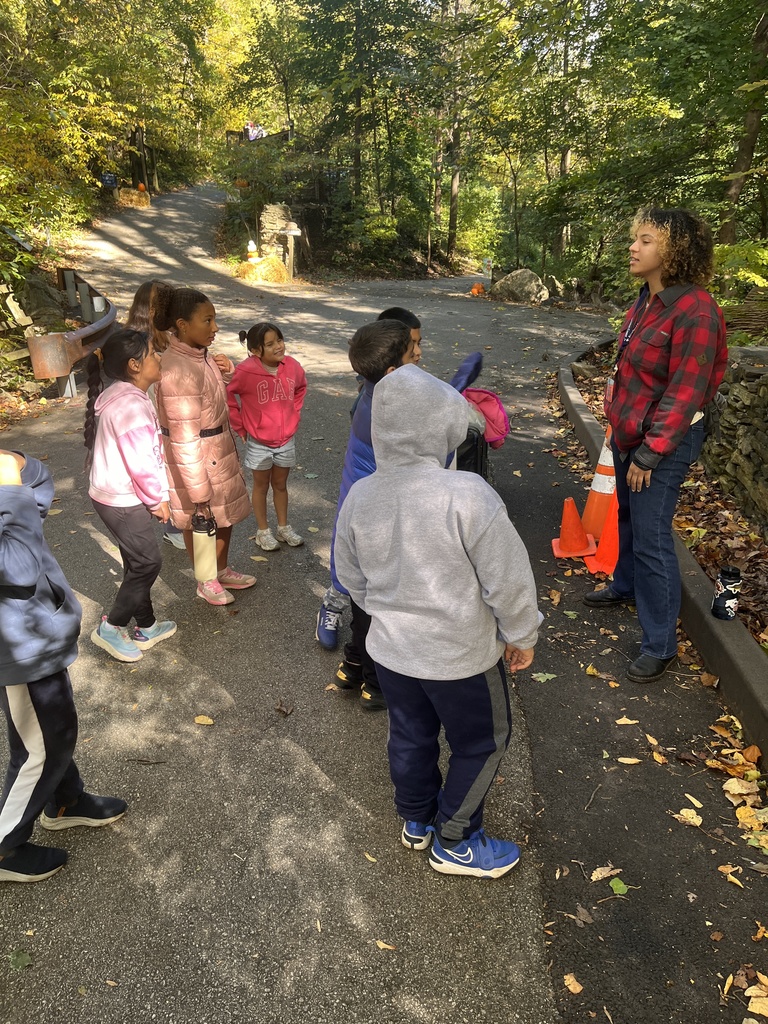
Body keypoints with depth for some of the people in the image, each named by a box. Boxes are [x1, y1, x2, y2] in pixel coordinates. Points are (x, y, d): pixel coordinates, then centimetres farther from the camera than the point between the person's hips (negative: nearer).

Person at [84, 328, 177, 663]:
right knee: (148, 562, 3)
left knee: (139, 562, 18)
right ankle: (111, 627, 17)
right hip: (121, 500, -10)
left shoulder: (121, 395, 7)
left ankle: (145, 628, 31)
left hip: (115, 495, 10)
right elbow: (141, 464, -24)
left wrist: (155, 495, 12)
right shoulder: (131, 405, -26)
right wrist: (157, 500, -9)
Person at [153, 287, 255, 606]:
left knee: (225, 513, 23)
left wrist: (226, 370, -2)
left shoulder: (198, 354, -1)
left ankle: (222, 571, 45)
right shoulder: (179, 370, -29)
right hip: (195, 458, -9)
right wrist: (199, 490, -24)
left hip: (219, 450, 9)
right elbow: (185, 439, -28)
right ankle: (206, 582, 35)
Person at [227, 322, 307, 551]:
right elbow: (226, 395, -14)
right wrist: (240, 426, -9)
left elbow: (301, 388, 12)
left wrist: (294, 414, 6)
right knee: (261, 486, 14)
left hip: (287, 441, 3)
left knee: (280, 484, 19)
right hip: (259, 443, -3)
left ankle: (284, 527, 35)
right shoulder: (246, 371, -23)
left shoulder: (292, 366, -9)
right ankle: (263, 531, 29)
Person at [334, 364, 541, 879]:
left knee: (411, 735, 26)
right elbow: (508, 579, -20)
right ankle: (456, 842, 36)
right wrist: (521, 635, -2)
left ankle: (416, 820, 49)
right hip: (461, 653, -5)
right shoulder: (468, 494, -29)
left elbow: (352, 576, 4)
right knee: (482, 742, 20)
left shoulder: (359, 496, -11)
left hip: (391, 648, 5)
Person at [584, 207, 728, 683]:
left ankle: (661, 643, 9)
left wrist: (649, 452, -21)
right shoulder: (649, 300, 4)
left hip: (664, 441, -9)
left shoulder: (694, 313, -23)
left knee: (651, 536, -5)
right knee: (628, 515, 24)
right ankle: (626, 586, 48)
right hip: (629, 430, 9)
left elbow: (684, 393, -23)